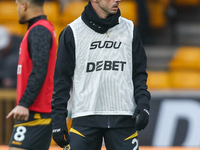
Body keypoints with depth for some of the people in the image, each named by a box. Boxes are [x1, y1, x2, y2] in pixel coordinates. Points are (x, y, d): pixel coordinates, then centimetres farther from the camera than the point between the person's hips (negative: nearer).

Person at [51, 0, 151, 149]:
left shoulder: (129, 29, 12)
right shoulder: (72, 32, 2)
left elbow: (139, 73, 15)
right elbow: (62, 79, 3)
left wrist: (143, 103, -2)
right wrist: (58, 119, -3)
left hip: (123, 118, 2)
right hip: (85, 119, -2)